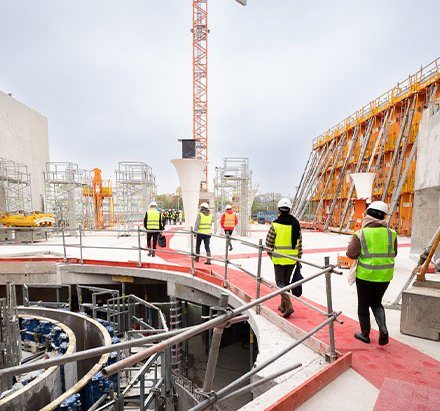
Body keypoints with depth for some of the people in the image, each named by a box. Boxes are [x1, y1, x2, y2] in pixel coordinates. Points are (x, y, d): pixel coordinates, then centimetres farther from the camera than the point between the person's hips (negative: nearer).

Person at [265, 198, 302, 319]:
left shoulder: (275, 224, -12)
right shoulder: (296, 223, 2)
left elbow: (269, 242, -7)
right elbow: (299, 242, 7)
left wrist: (270, 253, 10)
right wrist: (299, 256, 16)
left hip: (279, 258, -5)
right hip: (292, 258, 5)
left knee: (280, 282, 7)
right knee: (286, 281, 18)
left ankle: (288, 306, -7)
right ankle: (283, 306, 29)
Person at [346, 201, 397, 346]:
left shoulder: (360, 234, -15)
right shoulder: (391, 233, -4)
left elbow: (351, 254, -16)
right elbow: (393, 254, 6)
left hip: (365, 275, -3)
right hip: (385, 275, 4)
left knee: (363, 305, 14)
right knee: (376, 302, 24)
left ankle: (365, 334, 27)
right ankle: (383, 329, 8)